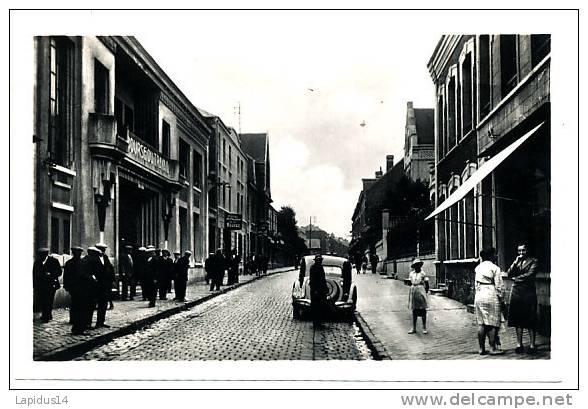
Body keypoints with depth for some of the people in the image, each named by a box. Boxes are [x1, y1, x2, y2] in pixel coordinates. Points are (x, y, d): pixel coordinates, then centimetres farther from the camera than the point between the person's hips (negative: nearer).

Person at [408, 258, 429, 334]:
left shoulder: (423, 274, -5)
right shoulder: (411, 274, 7)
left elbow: (427, 285, -2)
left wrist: (425, 292, -1)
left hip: (421, 292, -4)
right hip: (413, 292, 4)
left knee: (423, 310, 0)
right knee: (414, 311, 8)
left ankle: (424, 328, 7)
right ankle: (414, 328, 13)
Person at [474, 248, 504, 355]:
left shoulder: (478, 268, 10)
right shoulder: (495, 268, -7)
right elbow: (498, 285, -7)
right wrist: (500, 297, 3)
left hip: (479, 295, 6)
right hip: (491, 295, -6)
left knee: (481, 323, 8)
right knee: (492, 323, 0)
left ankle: (482, 348, 10)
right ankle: (492, 348, 0)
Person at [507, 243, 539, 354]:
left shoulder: (533, 261, 4)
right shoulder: (516, 262, 18)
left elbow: (530, 274, -9)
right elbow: (509, 274, 7)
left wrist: (517, 278, 0)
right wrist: (515, 262, -3)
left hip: (528, 292, -4)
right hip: (516, 292, 4)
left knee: (530, 320, -4)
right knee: (518, 320, 3)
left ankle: (532, 345, -2)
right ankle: (519, 344, 7)